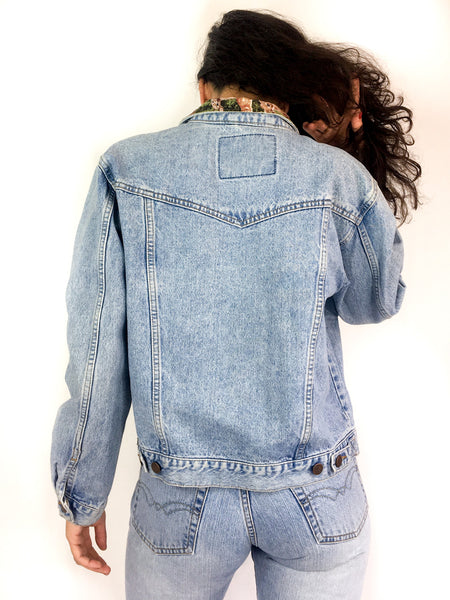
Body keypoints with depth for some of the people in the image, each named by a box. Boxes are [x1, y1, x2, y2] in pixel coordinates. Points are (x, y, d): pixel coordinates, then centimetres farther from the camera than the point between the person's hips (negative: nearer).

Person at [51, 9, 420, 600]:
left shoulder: (127, 170, -11)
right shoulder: (342, 178, -11)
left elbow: (96, 355, -9)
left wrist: (81, 496, 4)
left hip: (181, 504, 1)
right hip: (317, 503, 1)